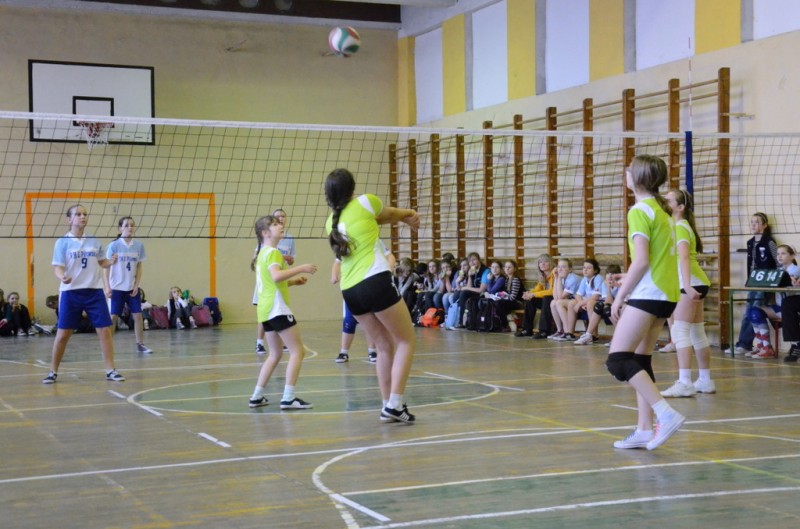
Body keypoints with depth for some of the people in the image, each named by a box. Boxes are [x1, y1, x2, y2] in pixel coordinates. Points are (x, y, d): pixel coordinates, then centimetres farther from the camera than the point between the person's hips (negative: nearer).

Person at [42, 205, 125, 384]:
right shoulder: (63, 242, -3)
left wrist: (110, 261, -4)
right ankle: (53, 372, 15)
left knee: (105, 330, -2)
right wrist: (62, 277, -30)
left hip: (94, 291, 3)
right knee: (63, 333, 2)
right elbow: (58, 267, -8)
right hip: (71, 292, -3)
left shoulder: (94, 241, 7)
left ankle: (110, 371, 6)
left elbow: (101, 262, 19)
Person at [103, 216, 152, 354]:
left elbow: (139, 267, 6)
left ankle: (140, 344, 10)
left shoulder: (139, 246, 1)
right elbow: (106, 267, -6)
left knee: (138, 315, 2)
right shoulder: (114, 246, -8)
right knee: (113, 317, -2)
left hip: (132, 288, 3)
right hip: (117, 288, -3)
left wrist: (136, 285, -2)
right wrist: (107, 287, -12)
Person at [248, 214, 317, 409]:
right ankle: (288, 398, -15)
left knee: (275, 354, 16)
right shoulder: (273, 252, -10)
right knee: (298, 350, -9)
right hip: (276, 307, -10)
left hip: (266, 309, 10)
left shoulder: (263, 253, 20)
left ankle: (257, 396, 14)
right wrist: (301, 268, -22)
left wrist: (293, 281, 18)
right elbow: (276, 276, -28)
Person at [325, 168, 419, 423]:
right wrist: (408, 213, 41)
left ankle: (387, 406, 15)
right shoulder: (364, 203, 1)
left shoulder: (332, 222, 17)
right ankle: (395, 404, -7)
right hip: (375, 283, -6)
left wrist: (403, 218, 33)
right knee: (407, 341, 3)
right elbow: (389, 213, 21)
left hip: (350, 292, 6)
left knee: (385, 347, 17)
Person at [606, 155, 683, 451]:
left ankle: (666, 414, -16)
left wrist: (619, 297, -12)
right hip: (666, 293, 9)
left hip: (648, 294, -9)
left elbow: (641, 261, -18)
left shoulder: (640, 211, -11)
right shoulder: (662, 210, 16)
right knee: (640, 361, 12)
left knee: (618, 360, -9)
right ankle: (644, 430, 11)